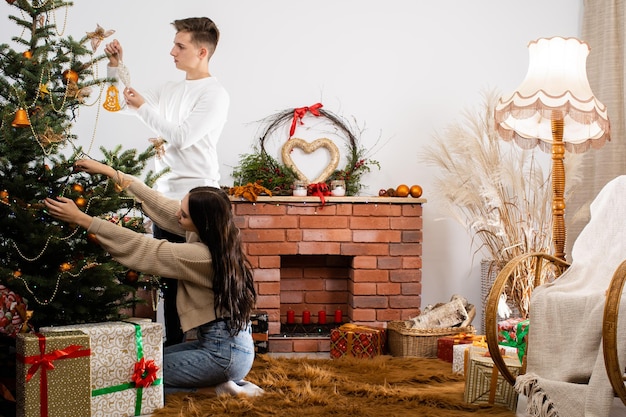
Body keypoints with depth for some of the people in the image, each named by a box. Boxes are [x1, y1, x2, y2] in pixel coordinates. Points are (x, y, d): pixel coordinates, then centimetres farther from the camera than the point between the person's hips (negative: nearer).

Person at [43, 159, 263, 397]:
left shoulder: (202, 255, -25)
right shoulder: (213, 235, -1)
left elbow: (140, 247, -19)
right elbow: (161, 205, 6)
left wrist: (80, 219, -16)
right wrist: (111, 173, 8)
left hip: (225, 353, -9)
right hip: (224, 342, 9)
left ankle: (217, 390, -2)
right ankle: (226, 384, 12)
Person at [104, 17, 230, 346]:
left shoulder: (215, 94, -9)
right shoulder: (171, 90, 15)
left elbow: (182, 137, -18)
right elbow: (126, 102, 21)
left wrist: (143, 108, -15)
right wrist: (116, 67, 8)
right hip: (166, 196, 8)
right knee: (169, 276, 11)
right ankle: (173, 344, 20)